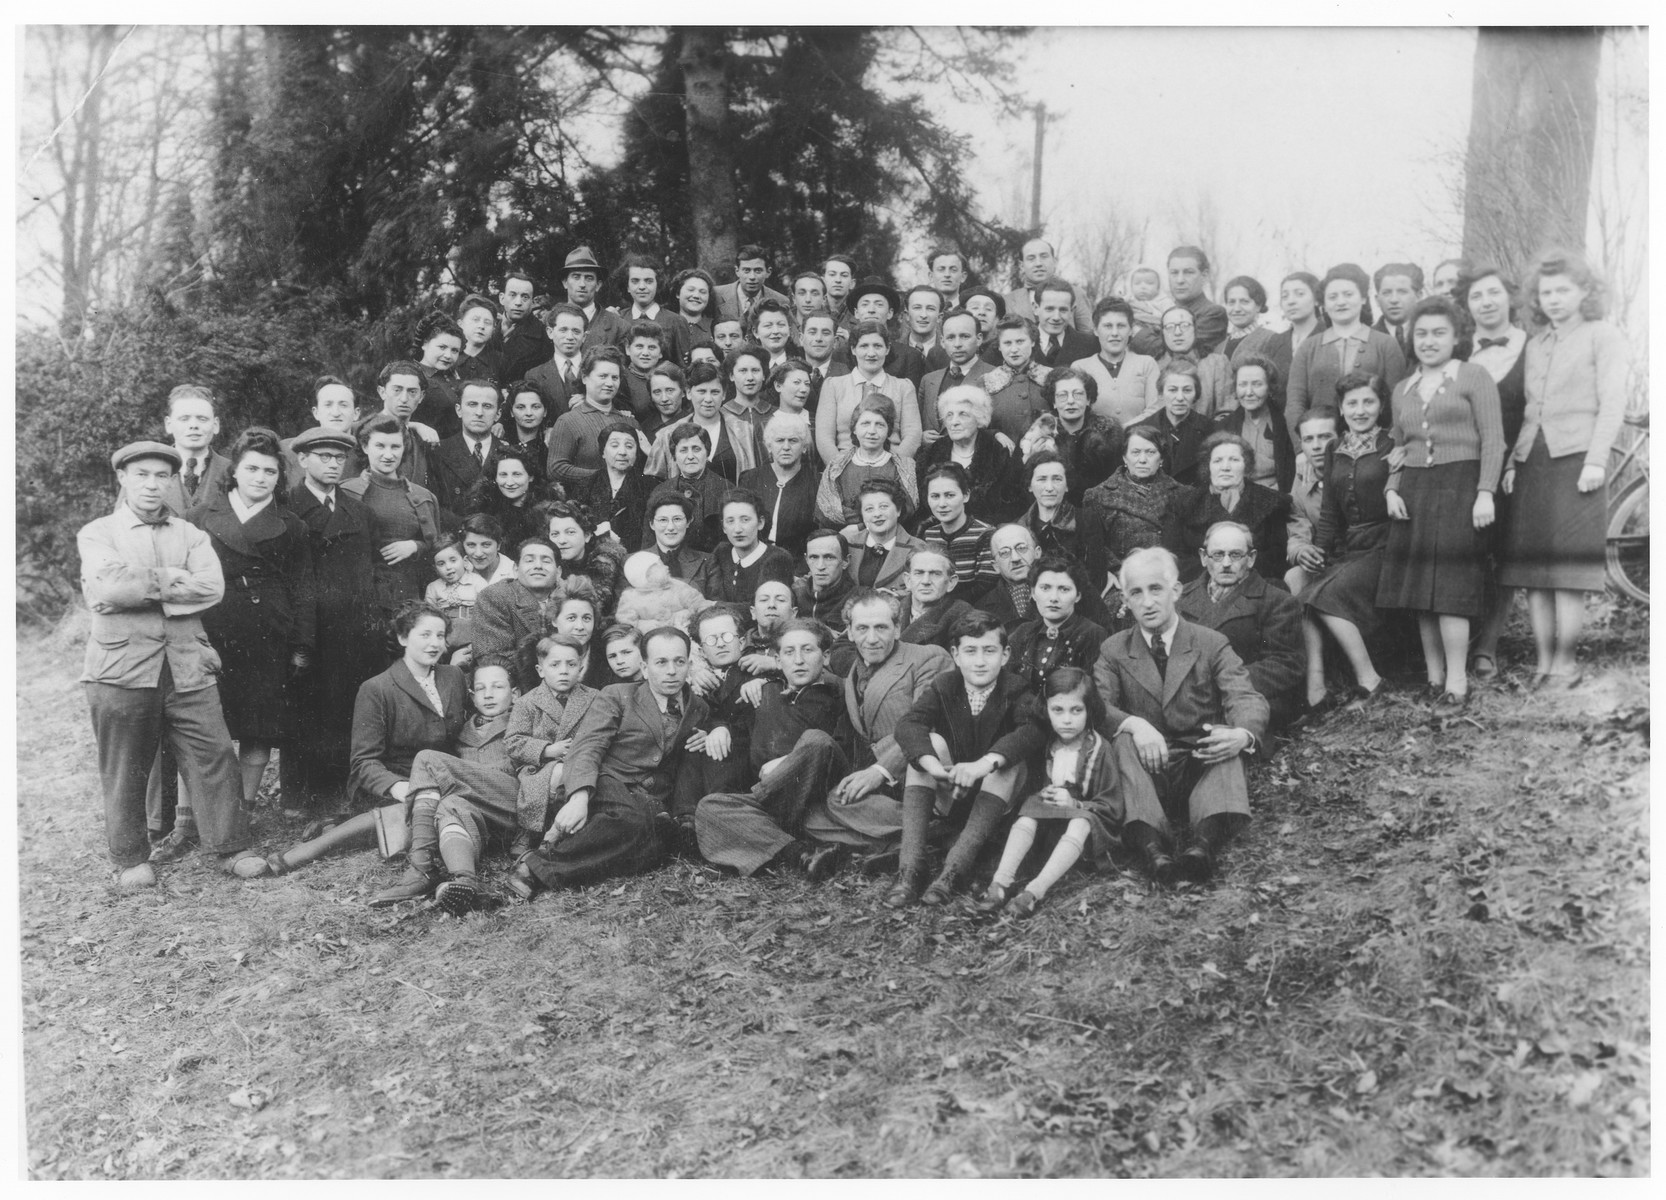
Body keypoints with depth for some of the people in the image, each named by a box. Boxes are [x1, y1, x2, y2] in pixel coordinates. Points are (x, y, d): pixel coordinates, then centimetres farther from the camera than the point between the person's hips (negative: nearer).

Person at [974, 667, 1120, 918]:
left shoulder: (1100, 749, -5)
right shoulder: (1042, 745, 5)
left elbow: (1111, 807, -6)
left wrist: (1073, 803, -18)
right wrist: (1041, 795, -9)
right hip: (1048, 825, 4)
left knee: (1080, 824, -35)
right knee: (1026, 816, -26)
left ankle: (1036, 891, -51)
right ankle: (1001, 883, -42)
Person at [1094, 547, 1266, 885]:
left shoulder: (1212, 644, 6)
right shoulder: (1113, 650, 8)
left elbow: (1246, 699, -8)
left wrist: (1243, 734, -33)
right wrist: (1134, 725, -30)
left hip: (1203, 768, 0)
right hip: (1148, 771, 0)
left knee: (1227, 741, -30)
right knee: (1125, 740, -30)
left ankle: (1204, 843, -52)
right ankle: (1151, 846, -47)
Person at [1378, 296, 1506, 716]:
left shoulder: (1473, 377, 2)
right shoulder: (1403, 390, 18)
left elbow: (1493, 440, -4)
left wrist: (1485, 493, -13)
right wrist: (1392, 490, 6)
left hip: (1459, 487, -5)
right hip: (1413, 492, 6)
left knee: (1450, 589, -11)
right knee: (1420, 592, 3)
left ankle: (1457, 687, -7)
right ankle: (1434, 680, 11)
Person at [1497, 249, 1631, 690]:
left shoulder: (1603, 336, 5)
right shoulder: (1535, 345, 19)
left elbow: (1611, 404, -3)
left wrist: (1596, 461, -13)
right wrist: (1513, 462, 9)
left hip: (1575, 458, -5)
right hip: (1532, 462, 5)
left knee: (1568, 566, -8)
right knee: (1533, 568, 0)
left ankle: (1565, 662, -4)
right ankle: (1542, 661, 2)